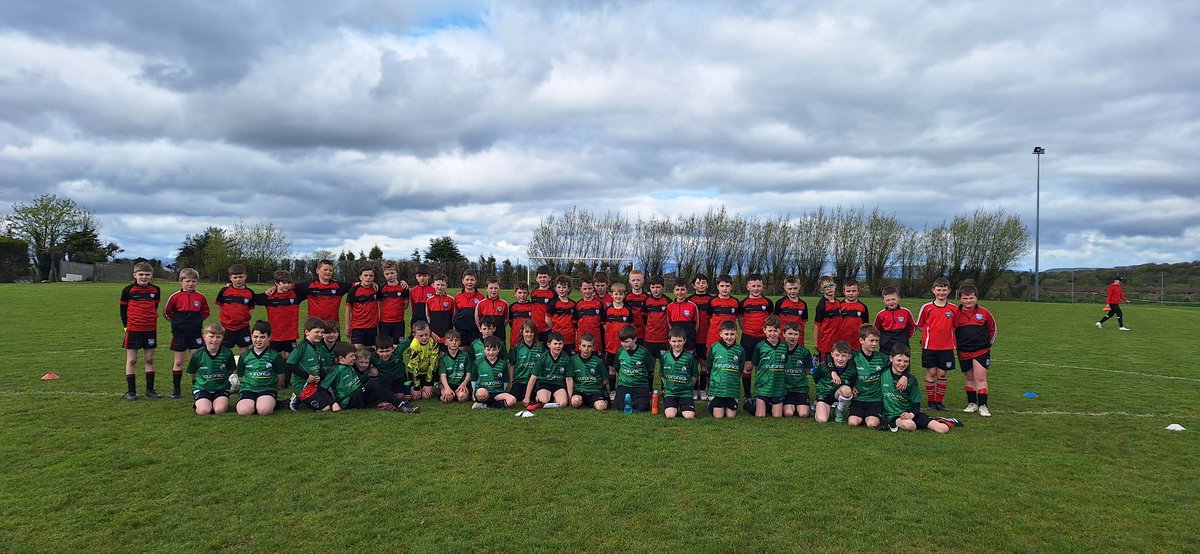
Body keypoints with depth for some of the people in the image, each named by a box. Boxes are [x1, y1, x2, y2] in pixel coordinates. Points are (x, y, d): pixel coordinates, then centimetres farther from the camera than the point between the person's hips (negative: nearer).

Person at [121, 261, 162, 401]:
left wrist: (151, 321, 12)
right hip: (133, 330, -2)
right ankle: (130, 391, 9)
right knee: (131, 360, 3)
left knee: (149, 359, 8)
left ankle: (150, 390, 15)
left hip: (150, 329, 2)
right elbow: (123, 309, 2)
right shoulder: (128, 290, -5)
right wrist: (126, 326, -1)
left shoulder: (156, 290, 2)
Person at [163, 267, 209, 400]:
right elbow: (166, 312, 5)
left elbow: (205, 312, 14)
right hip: (179, 334, -1)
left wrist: (196, 321, 6)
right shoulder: (175, 296, -6)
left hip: (195, 333, 1)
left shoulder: (200, 297, -1)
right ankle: (176, 389, 16)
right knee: (179, 362, 7)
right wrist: (177, 321, 6)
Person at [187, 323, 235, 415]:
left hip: (221, 388, 0)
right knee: (204, 411, -23)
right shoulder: (197, 356, -10)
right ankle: (197, 402, 11)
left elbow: (230, 371, 8)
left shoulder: (227, 354, -9)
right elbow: (191, 373, 7)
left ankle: (225, 401, 9)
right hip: (202, 388, 0)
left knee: (220, 410, -25)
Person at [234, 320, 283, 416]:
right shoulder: (244, 356, 10)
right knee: (243, 411, -29)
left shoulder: (275, 356, 4)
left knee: (264, 410, -34)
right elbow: (240, 376, 17)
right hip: (248, 389, 2)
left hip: (267, 389, -2)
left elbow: (280, 378, 9)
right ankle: (255, 404, 0)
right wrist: (250, 384, 10)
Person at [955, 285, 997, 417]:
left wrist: (988, 342, 13)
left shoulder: (984, 312, -1)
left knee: (980, 377, -8)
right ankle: (972, 403, 25)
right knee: (968, 377, 13)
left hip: (981, 350, -2)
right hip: (963, 352, 2)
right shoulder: (956, 314, -2)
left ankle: (982, 405, -3)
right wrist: (956, 344, 5)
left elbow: (992, 328, 13)